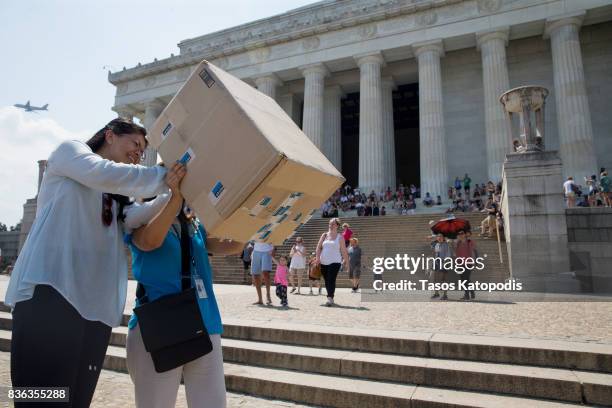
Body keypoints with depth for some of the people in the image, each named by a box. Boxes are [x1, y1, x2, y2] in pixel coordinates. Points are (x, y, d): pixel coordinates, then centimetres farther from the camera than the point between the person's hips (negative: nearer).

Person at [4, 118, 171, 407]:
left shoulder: (115, 196, 29)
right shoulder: (70, 150, 10)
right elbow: (105, 175, -11)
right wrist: (165, 176, -5)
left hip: (97, 305, 7)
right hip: (50, 290, -7)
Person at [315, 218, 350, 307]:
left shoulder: (340, 237, 3)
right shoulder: (324, 235, 11)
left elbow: (344, 251, 3)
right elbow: (318, 247, 7)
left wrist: (347, 263, 2)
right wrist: (318, 257, -8)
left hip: (335, 262, -4)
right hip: (323, 262, 4)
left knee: (331, 280, -16)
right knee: (326, 281, 10)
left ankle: (330, 298, -20)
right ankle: (331, 298, 25)